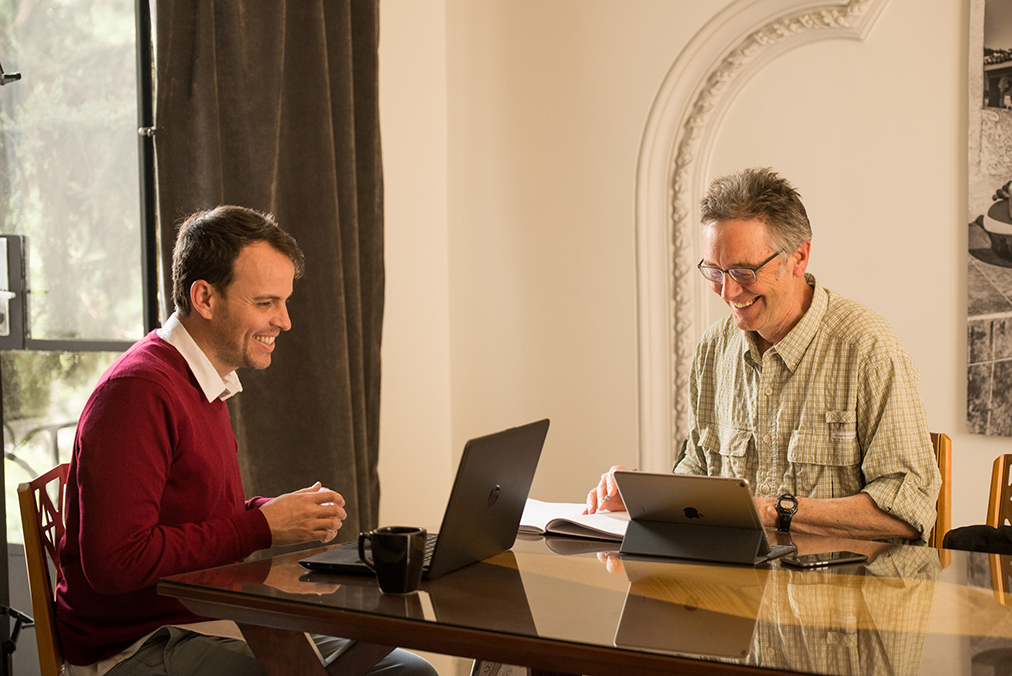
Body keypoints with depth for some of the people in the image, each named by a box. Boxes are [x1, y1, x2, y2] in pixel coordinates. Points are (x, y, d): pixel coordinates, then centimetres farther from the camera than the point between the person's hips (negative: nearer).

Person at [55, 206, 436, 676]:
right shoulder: (138, 389, -17)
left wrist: (279, 512, 2)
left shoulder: (208, 386, 15)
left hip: (212, 626, 9)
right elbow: (115, 563, -23)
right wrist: (261, 526, -18)